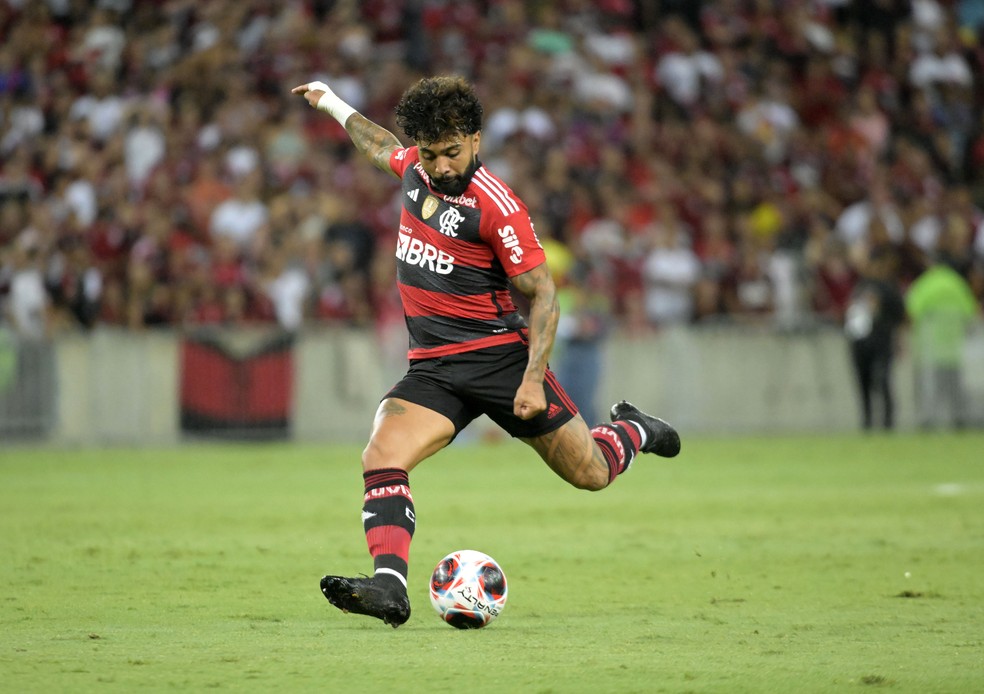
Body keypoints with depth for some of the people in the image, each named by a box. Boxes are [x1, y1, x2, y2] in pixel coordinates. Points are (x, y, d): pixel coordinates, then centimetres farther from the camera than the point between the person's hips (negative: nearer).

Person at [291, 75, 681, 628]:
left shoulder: (498, 206, -17)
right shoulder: (415, 168, 3)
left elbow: (543, 293, -13)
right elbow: (383, 147, 29)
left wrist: (533, 379, -21)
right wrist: (333, 105, 40)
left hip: (499, 354, -5)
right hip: (433, 368, 5)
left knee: (590, 474, 4)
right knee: (381, 459, -21)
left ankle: (631, 430, 38)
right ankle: (390, 587, -30)